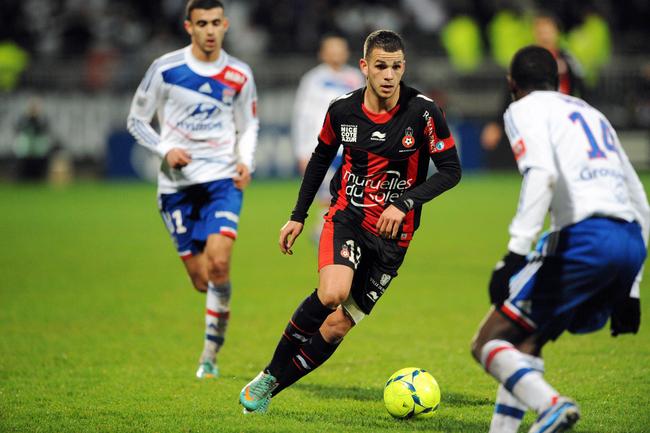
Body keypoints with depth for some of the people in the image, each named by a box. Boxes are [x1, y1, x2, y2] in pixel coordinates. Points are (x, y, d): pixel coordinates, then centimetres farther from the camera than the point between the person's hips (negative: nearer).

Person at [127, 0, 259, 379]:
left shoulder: (239, 75, 2)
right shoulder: (166, 69, -3)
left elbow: (249, 125, 16)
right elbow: (137, 120, 5)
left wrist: (246, 162, -4)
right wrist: (165, 150, -12)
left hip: (222, 179, 0)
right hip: (178, 184, 0)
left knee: (219, 263, -21)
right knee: (201, 280, -1)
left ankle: (211, 352, -6)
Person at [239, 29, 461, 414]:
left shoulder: (423, 111, -12)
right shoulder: (342, 111, -3)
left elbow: (450, 170, -8)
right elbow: (321, 158, 15)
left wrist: (405, 202, -21)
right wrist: (298, 216, 15)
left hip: (393, 233, 0)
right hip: (347, 216, 0)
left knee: (338, 326, -4)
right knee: (332, 293, -29)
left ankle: (270, 389, 12)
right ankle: (270, 373, -11)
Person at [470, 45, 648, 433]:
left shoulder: (526, 109, 10)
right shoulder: (592, 114, 32)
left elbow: (541, 173, -13)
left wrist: (516, 253, -19)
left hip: (584, 236, -7)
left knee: (489, 344, -2)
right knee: (527, 340, 24)